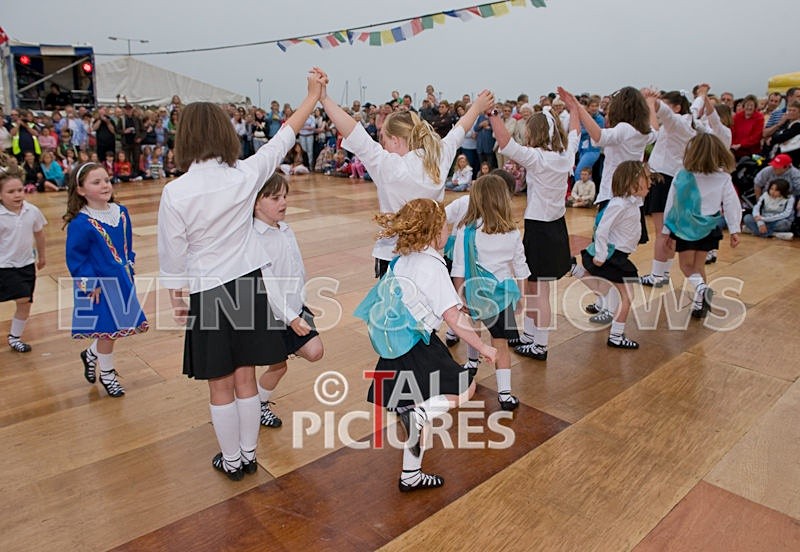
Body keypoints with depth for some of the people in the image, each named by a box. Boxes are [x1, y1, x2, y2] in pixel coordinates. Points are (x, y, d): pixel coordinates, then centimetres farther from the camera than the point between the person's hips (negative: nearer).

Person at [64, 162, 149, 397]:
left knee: (122, 325, 15)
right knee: (108, 329, 5)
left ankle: (91, 353, 43)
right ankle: (107, 373, 28)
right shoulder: (80, 224, -20)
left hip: (122, 281, 7)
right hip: (99, 287, -7)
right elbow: (75, 259, -15)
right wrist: (90, 285, -16)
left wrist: (129, 269, 8)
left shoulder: (121, 212, 0)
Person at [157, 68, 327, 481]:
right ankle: (248, 455, 30)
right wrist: (313, 95, 17)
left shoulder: (175, 192, -14)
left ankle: (232, 461, 29)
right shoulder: (245, 176, -9)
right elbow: (285, 137, 5)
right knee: (245, 380, 15)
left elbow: (172, 255, -7)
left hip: (207, 293, -2)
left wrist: (176, 299, 9)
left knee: (220, 386, 12)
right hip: (248, 285, 3)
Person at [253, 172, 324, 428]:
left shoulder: (287, 230, 3)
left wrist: (300, 307, 11)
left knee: (315, 351, -1)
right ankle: (259, 404, 32)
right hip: (272, 313, -6)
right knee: (278, 365, 6)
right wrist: (290, 317, -24)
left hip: (295, 308, 6)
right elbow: (266, 285, -24)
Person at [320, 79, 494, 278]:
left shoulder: (389, 166, -15)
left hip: (392, 256, -5)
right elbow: (459, 131, 18)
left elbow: (352, 131, -18)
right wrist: (478, 107, 35)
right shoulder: (439, 160, 1)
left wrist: (324, 98, -14)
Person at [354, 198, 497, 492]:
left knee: (415, 411, 17)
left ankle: (411, 475, 29)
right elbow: (453, 317, -17)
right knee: (465, 386, 2)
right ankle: (419, 415, -18)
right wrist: (483, 347, -8)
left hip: (393, 347, 8)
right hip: (416, 346, -8)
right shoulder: (433, 266, -14)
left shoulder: (402, 261, 9)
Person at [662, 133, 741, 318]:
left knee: (686, 264, 11)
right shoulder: (723, 178, -6)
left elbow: (671, 204, -7)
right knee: (699, 264, 16)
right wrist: (734, 230, 2)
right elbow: (732, 204, -5)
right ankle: (699, 303, 18)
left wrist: (667, 230, 2)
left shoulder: (681, 177, -12)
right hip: (708, 227, 3)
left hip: (686, 227, -3)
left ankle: (700, 286, -18)